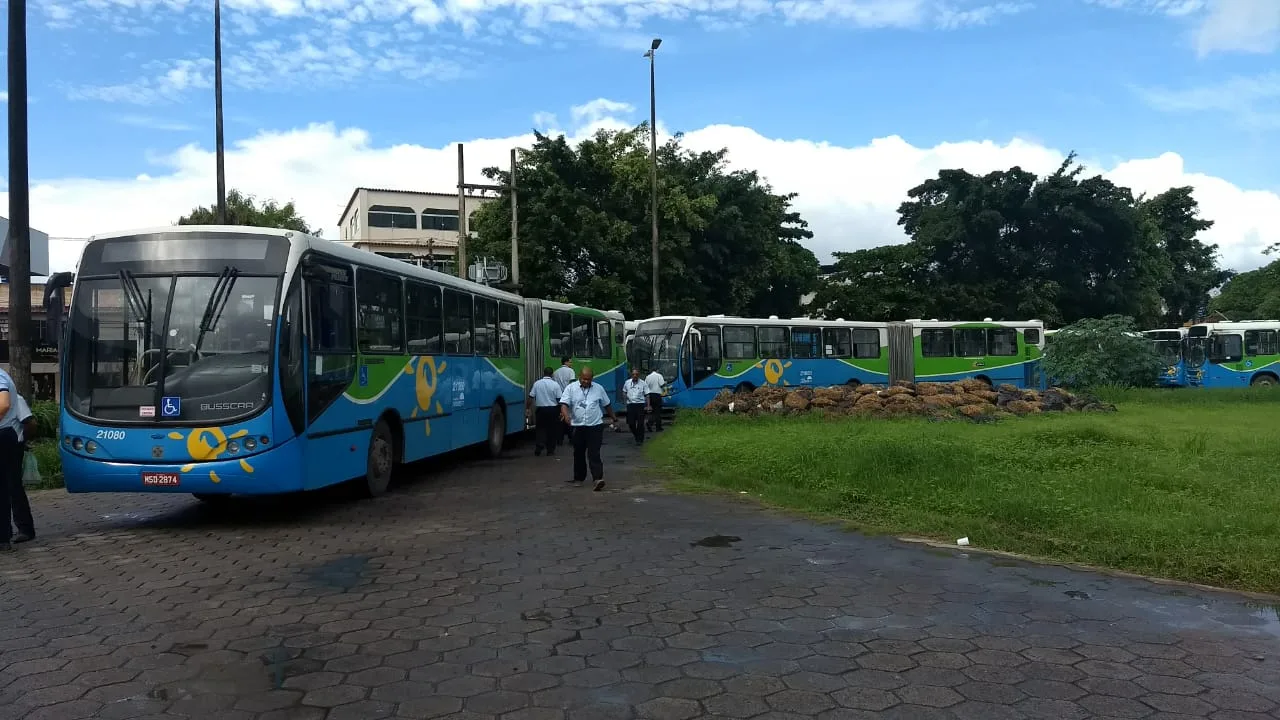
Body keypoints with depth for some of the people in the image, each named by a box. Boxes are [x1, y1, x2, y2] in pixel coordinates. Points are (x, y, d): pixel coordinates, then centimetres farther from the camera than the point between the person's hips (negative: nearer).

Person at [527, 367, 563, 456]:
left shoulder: (537, 384, -3)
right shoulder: (555, 384, -7)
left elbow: (531, 397, -1)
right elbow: (559, 399, -7)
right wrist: (561, 410, 4)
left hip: (540, 409, 1)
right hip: (552, 409, -1)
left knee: (540, 428, 11)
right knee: (551, 429, 9)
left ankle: (539, 447, -2)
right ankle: (550, 450, 11)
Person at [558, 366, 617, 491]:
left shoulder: (599, 388, 5)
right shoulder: (571, 388, 0)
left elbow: (607, 405, 17)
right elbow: (564, 404, -10)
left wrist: (613, 418, 26)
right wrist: (566, 415, -29)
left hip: (595, 426, -1)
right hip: (578, 426, 2)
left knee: (594, 454, -10)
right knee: (578, 453, 13)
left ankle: (598, 478, -16)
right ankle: (579, 477, 27)